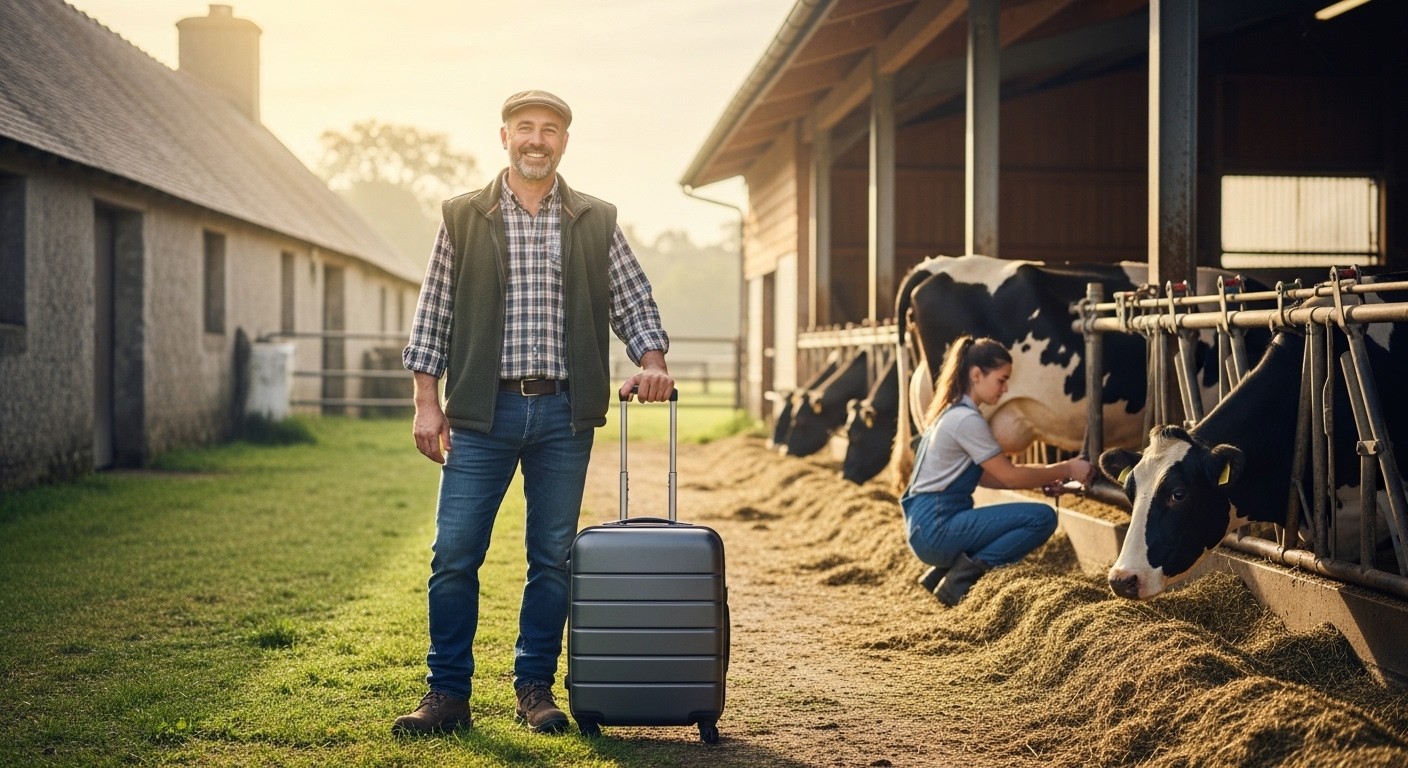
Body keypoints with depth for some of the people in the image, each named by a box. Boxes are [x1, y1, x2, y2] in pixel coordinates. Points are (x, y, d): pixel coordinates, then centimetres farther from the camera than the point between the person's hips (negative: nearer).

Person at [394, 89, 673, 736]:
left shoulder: (597, 223, 9)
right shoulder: (462, 217, 7)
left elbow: (633, 303, 11)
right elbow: (433, 314, 6)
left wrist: (652, 361, -8)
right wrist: (426, 402, -1)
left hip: (564, 414, 1)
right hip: (483, 411, -1)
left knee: (553, 558, 6)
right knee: (454, 554, -3)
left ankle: (536, 688, 17)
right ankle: (447, 693, 8)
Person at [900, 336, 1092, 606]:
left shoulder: (951, 413, 14)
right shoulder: (966, 420, -15)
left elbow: (986, 476, 18)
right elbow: (1010, 477, -10)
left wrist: (1048, 476, 12)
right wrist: (1065, 470, 0)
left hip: (924, 527, 10)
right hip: (937, 528, -10)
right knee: (1042, 518, -12)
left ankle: (942, 573, 14)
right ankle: (962, 577, -9)